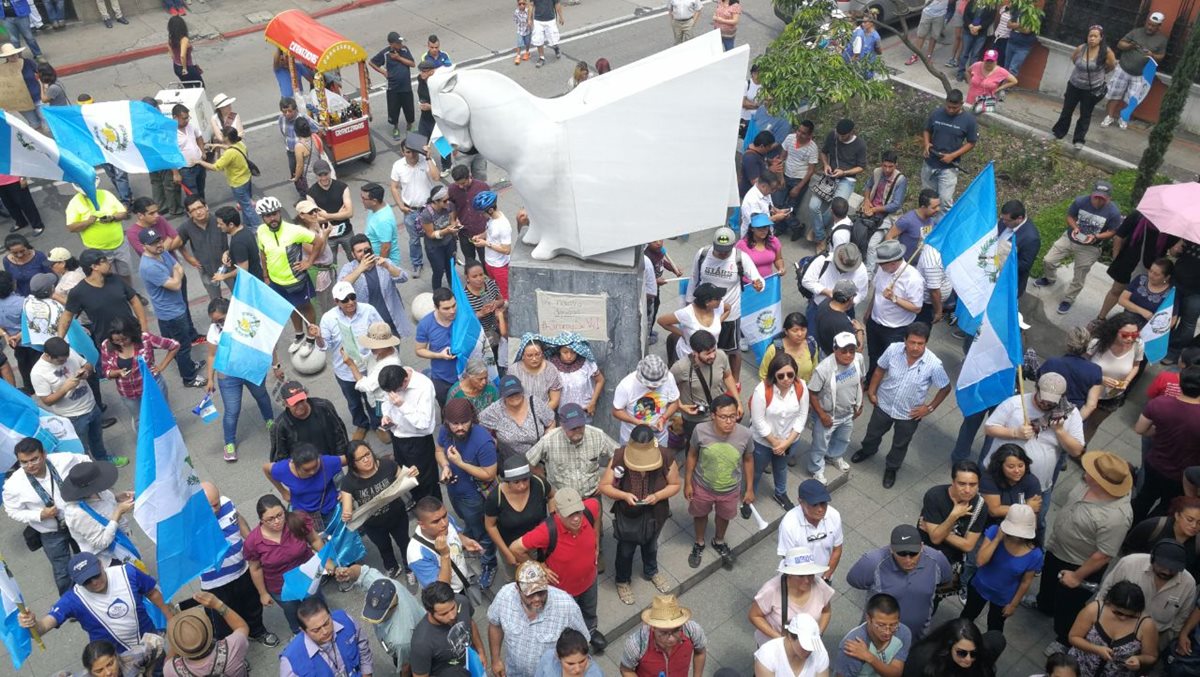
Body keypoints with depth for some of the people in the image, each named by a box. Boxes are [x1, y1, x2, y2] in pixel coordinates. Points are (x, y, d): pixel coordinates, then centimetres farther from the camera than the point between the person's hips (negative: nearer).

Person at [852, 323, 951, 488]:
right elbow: (880, 370, -5)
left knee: (900, 444, 23)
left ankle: (891, 468, 52)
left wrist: (930, 408, -9)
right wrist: (871, 392, -1)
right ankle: (867, 450, 62)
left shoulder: (934, 364, -29)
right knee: (873, 432, 28)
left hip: (909, 413, -2)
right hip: (884, 404, 2)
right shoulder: (893, 349, -24)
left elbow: (945, 388, -11)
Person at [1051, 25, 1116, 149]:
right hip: (1074, 85, 2)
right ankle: (1058, 132, 31)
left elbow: (1112, 66, -1)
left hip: (1092, 89, -2)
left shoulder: (1106, 52, -18)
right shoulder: (1081, 48, -12)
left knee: (1085, 115, 8)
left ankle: (1079, 140, 18)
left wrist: (1099, 73, 9)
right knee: (1067, 110, 13)